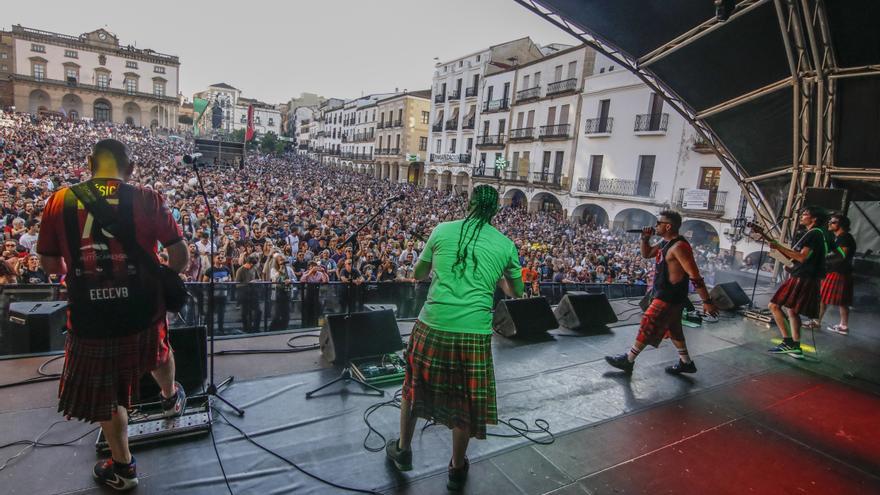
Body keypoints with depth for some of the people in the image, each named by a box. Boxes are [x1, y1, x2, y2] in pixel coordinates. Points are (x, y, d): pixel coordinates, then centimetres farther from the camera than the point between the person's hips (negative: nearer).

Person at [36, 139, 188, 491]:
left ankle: (122, 468, 35)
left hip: (89, 320, 1)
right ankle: (171, 398, 59)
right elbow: (179, 256, -8)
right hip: (142, 312, 0)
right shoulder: (147, 199, -9)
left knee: (105, 394, 19)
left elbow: (50, 264, 5)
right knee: (158, 350, 33)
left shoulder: (60, 201, -4)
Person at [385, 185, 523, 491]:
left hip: (432, 326, 1)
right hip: (474, 333, 0)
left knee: (414, 386, 24)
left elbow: (418, 274, 15)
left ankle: (402, 450, 43)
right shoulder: (505, 245, 4)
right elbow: (516, 293, 16)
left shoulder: (443, 230, 3)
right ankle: (457, 468, 37)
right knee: (465, 400, 18)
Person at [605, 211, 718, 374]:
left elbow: (695, 276, -24)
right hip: (666, 295, 10)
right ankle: (686, 363, 34)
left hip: (670, 298, -10)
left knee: (647, 328, -1)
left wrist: (707, 301, -24)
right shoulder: (665, 243, 8)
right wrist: (645, 239, 3)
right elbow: (646, 254, 22)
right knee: (673, 329, 21)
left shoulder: (679, 246, -22)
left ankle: (628, 361, 10)